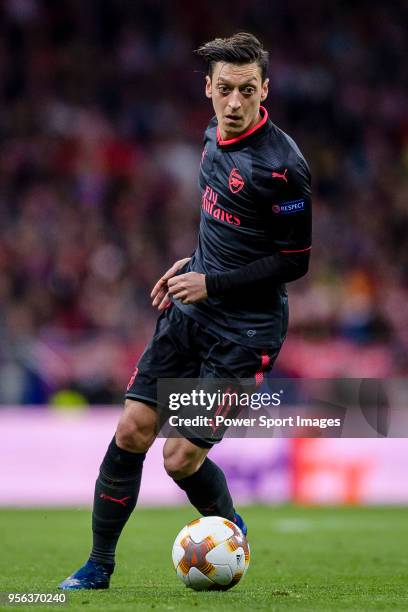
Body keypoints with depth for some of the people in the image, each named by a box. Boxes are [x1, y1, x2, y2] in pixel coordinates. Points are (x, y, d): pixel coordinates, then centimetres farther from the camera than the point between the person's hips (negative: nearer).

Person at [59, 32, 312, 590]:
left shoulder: (281, 164, -20)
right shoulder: (215, 136, 6)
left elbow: (294, 261, -17)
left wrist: (211, 283, -16)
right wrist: (191, 265, 10)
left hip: (243, 334, -7)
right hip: (189, 313, 7)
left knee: (181, 459, -7)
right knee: (132, 430, 0)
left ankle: (230, 530, 26)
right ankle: (99, 567, 13)